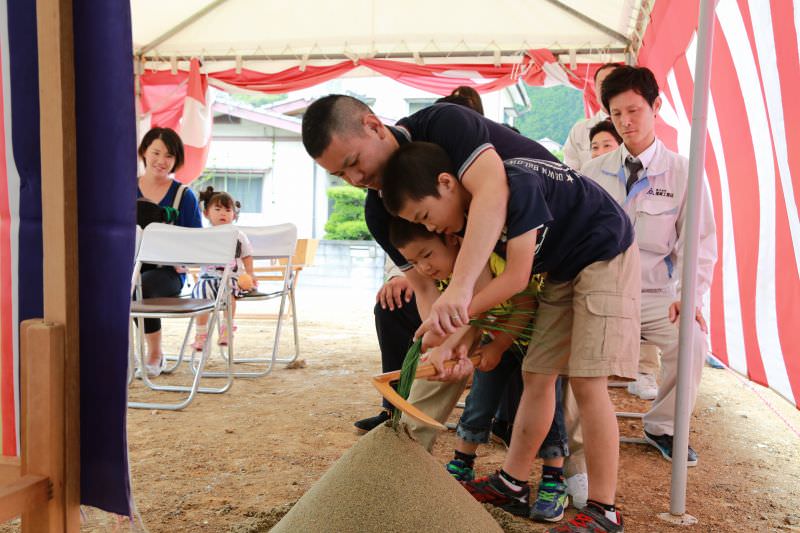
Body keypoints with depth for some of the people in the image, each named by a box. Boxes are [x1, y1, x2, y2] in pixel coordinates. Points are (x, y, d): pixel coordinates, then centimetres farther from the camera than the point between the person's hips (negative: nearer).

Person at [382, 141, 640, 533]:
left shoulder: (512, 186, -30)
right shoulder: (472, 209, -4)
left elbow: (516, 277, -28)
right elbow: (483, 286, -3)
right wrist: (454, 344, -14)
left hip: (606, 255, -8)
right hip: (563, 268, 8)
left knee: (586, 379, -14)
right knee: (536, 373, 7)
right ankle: (512, 485, 18)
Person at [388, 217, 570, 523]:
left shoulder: (493, 258, -37)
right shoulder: (441, 274, -15)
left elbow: (526, 304, -28)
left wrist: (498, 347, -26)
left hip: (536, 333, -6)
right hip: (496, 337, 6)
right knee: (480, 398, 7)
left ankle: (554, 483, 3)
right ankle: (462, 466, 23)